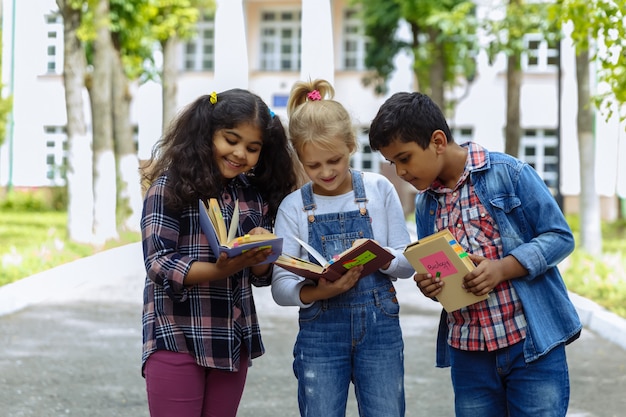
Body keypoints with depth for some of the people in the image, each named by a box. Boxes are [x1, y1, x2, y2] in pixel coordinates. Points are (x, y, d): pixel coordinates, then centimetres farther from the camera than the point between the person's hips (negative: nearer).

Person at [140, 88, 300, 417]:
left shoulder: (254, 195, 9)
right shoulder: (171, 185, -8)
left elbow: (262, 276, 11)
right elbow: (159, 265, -15)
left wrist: (260, 252, -11)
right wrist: (222, 270, -29)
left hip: (233, 340, 6)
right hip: (177, 338, -5)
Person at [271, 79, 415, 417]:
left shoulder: (379, 190, 0)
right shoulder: (293, 207, -1)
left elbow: (408, 263, 2)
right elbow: (280, 286, -4)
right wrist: (319, 292, -24)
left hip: (380, 328, 0)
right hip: (319, 334, 0)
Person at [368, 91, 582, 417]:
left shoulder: (508, 173, -7)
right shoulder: (425, 203, 11)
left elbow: (560, 237, -7)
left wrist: (502, 268, -20)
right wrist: (428, 285, -5)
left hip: (533, 343, -5)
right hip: (468, 353, 5)